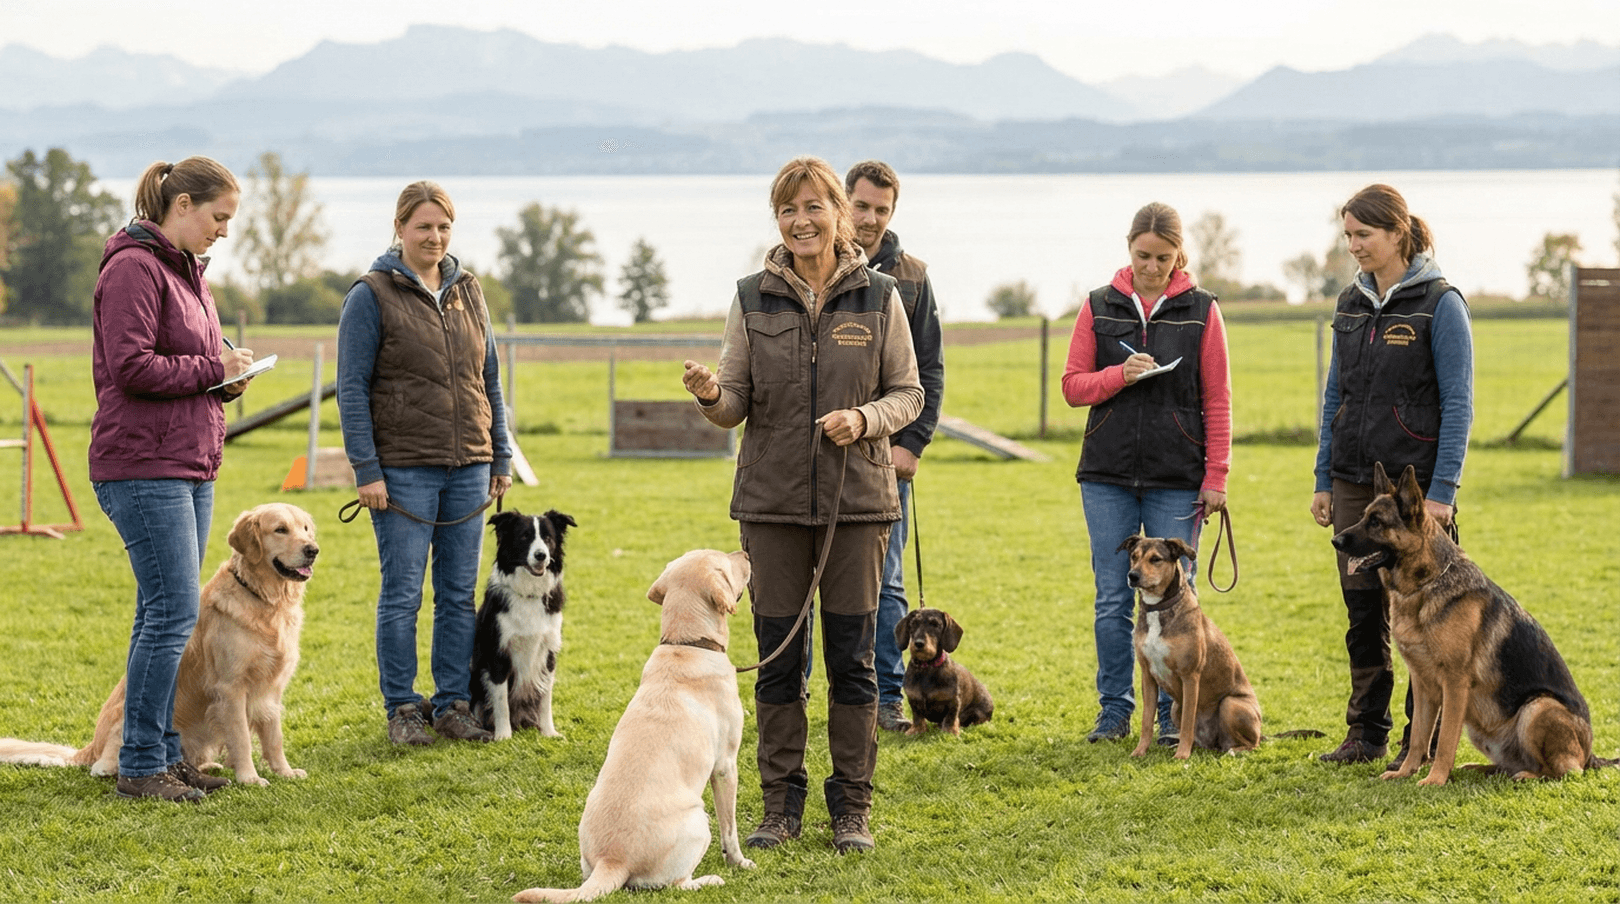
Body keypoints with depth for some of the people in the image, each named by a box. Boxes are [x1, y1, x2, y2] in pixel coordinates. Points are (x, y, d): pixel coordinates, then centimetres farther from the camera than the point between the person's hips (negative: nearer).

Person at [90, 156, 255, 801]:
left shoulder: (187, 270, 18)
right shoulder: (134, 268, -12)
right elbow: (132, 367, -19)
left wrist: (227, 377, 6)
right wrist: (213, 369, -12)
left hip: (191, 468, 10)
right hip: (143, 465, -10)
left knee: (166, 614, 11)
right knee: (174, 612, -11)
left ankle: (164, 753, 15)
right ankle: (139, 767, -6)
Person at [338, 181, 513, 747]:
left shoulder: (467, 290, 12)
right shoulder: (372, 295, -4)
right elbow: (352, 387, -6)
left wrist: (501, 457, 13)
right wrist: (366, 469, -12)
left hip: (467, 467, 5)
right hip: (404, 468, -5)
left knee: (460, 593, 7)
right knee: (402, 594, -1)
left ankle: (453, 704, 15)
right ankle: (402, 708, 8)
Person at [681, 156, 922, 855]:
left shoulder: (878, 298, 2)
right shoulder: (752, 299, 4)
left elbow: (908, 392, 6)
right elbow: (737, 404, 5)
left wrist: (866, 418, -14)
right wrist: (712, 396, -17)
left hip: (857, 498, -1)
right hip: (773, 499, 1)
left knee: (852, 654, 1)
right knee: (778, 654, 3)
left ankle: (852, 807, 11)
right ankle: (780, 804, 13)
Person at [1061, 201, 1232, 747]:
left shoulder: (1201, 311, 2)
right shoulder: (1099, 308, 6)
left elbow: (1217, 401, 1)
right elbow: (1073, 387, 5)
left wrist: (1216, 477, -5)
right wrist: (1121, 375, -14)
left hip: (1176, 478, -1)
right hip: (1108, 476, 2)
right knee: (1112, 599, 3)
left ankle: (1174, 714, 9)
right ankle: (1115, 709, 12)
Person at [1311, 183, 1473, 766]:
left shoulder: (1439, 303, -8)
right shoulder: (1351, 303, 10)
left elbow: (1458, 404, -10)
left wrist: (1442, 491, -16)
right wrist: (1324, 481, 11)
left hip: (1416, 478, -6)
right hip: (1355, 479, 6)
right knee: (1363, 609, 8)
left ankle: (1422, 741, 7)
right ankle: (1366, 733, 16)